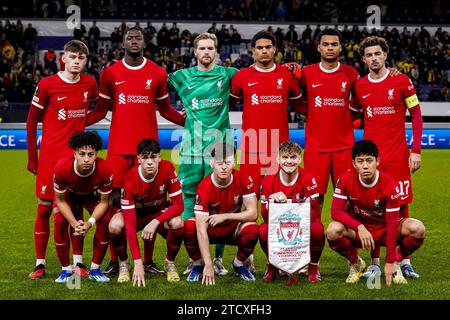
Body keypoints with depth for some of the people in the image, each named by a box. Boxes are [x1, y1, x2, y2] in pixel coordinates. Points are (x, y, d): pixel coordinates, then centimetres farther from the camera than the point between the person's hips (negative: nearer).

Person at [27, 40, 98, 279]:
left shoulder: (89, 83, 4)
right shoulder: (46, 85, -6)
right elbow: (32, 122, 0)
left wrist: (80, 122, 6)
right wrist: (32, 158, -1)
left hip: (77, 155, 3)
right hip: (50, 155, -3)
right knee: (44, 208, -1)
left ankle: (78, 262, 11)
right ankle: (40, 263, 6)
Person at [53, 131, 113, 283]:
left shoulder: (105, 169, -37)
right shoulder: (62, 168, -39)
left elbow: (104, 202, -21)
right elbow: (61, 200, -22)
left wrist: (90, 223, -36)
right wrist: (75, 223, -33)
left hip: (93, 195, 1)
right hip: (69, 194, -1)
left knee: (105, 221, -22)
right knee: (59, 222, -25)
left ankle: (95, 269, -5)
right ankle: (66, 269, -6)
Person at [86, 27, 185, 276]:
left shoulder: (158, 74, 6)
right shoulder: (110, 73, 6)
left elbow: (165, 109, 15)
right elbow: (101, 110, 10)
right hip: (119, 146, 0)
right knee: (115, 199, -1)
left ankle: (148, 260, 11)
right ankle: (114, 260, 9)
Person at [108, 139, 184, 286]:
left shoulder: (167, 168, -26)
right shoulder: (130, 179, -30)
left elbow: (179, 205, -21)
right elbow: (130, 223, -34)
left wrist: (155, 222, -37)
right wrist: (138, 263, -40)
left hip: (160, 213, 1)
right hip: (136, 213, -1)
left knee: (177, 223, -33)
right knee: (115, 225, -33)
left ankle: (170, 263, -3)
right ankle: (123, 264, -4)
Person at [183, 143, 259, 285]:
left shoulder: (243, 180, -17)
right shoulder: (204, 188, -25)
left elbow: (253, 213, -18)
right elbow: (201, 230, -29)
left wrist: (225, 216, -29)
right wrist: (208, 265, -34)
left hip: (233, 230, 1)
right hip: (211, 230, -1)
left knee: (252, 229, -30)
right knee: (189, 226, -31)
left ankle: (238, 264, 0)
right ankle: (198, 265, -3)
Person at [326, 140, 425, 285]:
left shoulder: (389, 185, -21)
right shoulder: (346, 179, -17)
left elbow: (391, 223, -21)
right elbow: (336, 211, -19)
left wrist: (390, 262, -23)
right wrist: (360, 227, -36)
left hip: (384, 230, 0)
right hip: (357, 230, 1)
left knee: (418, 229, -28)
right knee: (333, 231, -33)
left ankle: (396, 263, 1)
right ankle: (355, 263, -1)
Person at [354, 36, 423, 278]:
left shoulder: (401, 81, 0)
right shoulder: (359, 86, 7)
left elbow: (416, 116, 1)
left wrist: (416, 150, -6)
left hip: (397, 156, -2)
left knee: (401, 206, 1)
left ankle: (405, 262, 10)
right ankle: (375, 263, 9)